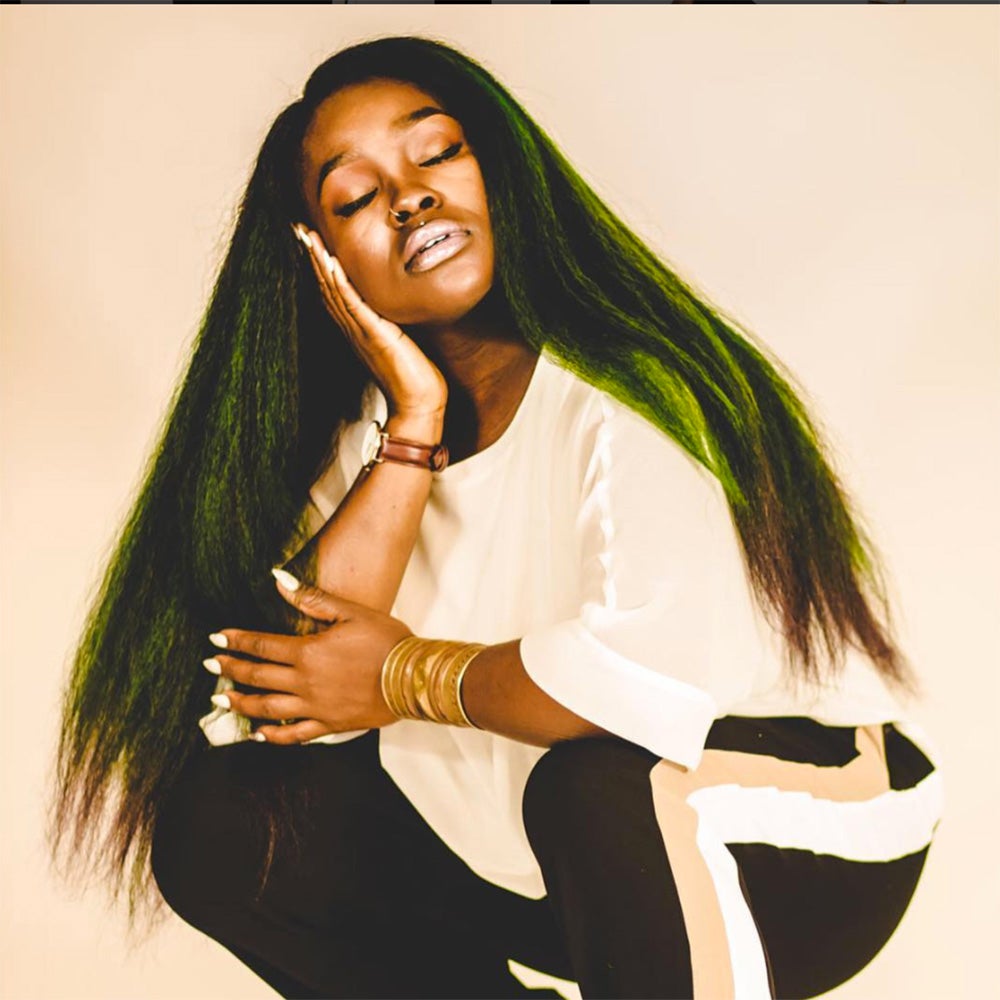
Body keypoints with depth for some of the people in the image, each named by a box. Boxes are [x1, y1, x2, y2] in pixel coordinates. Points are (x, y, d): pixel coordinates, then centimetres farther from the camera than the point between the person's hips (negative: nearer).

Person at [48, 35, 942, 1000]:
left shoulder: (622, 378, -20)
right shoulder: (372, 427, -1)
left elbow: (663, 666, -36)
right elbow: (291, 686, -13)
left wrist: (407, 677, -19)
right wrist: (414, 416, -19)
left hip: (809, 824, -5)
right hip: (562, 863, 6)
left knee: (597, 777, -38)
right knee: (220, 821, -5)